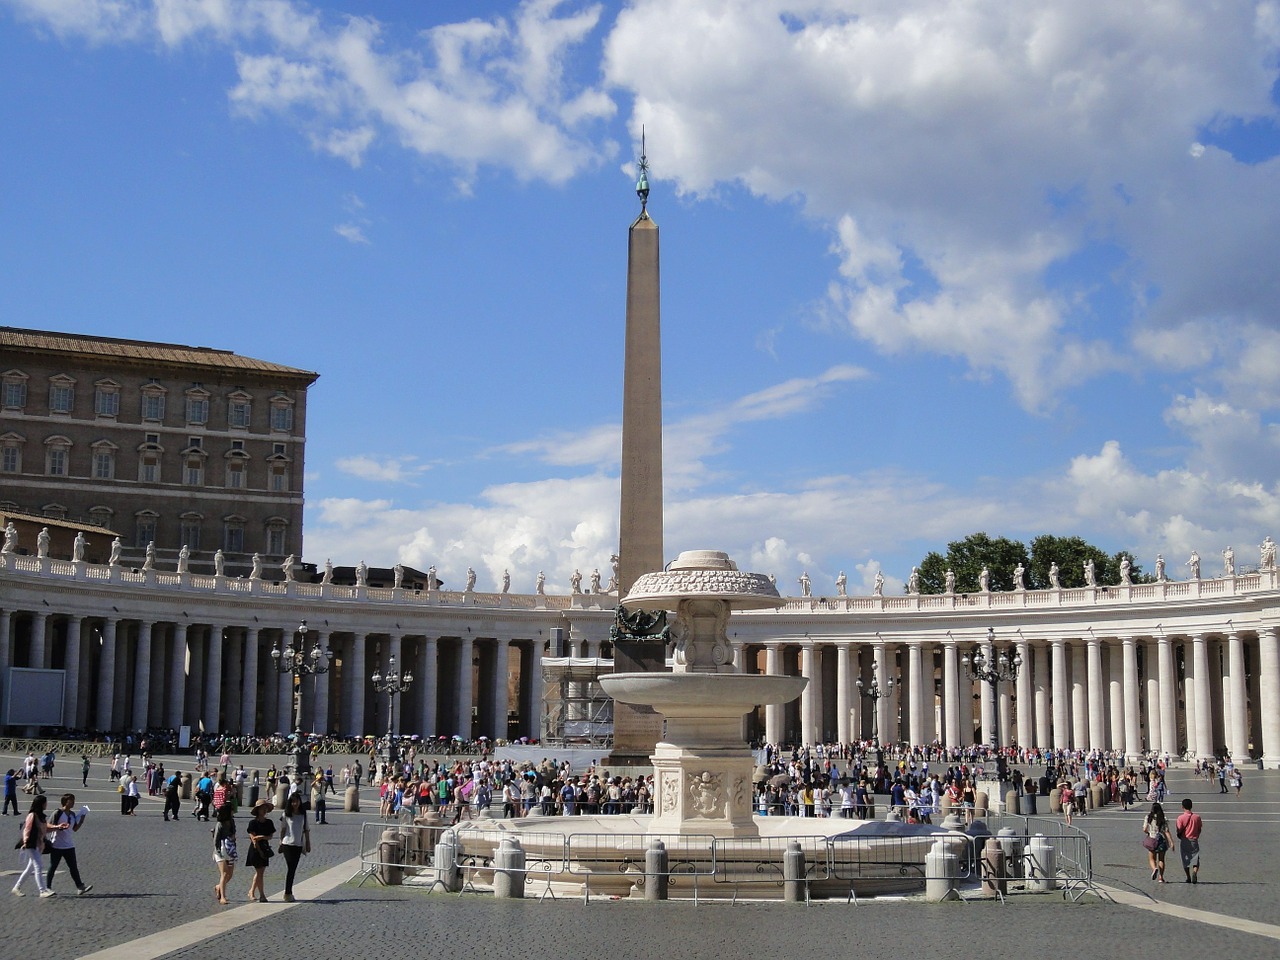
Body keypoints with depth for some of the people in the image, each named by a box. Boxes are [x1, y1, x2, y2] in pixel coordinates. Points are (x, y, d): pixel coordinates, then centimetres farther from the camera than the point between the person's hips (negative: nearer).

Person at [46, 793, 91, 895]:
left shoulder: (73, 814, 10)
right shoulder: (58, 813, -11)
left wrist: (82, 820, 4)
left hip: (69, 846, 6)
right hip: (57, 846, -6)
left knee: (74, 867, 2)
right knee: (52, 867, 4)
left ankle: (80, 887, -1)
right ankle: (47, 887, 15)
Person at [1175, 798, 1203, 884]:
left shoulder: (1180, 817, -12)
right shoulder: (1197, 817, -3)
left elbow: (1179, 830, -12)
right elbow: (1200, 829, 5)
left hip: (1184, 841, -1)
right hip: (1194, 841, 1)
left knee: (1185, 860, 12)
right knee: (1195, 859, 2)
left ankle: (1188, 877, 18)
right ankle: (1195, 872, -25)